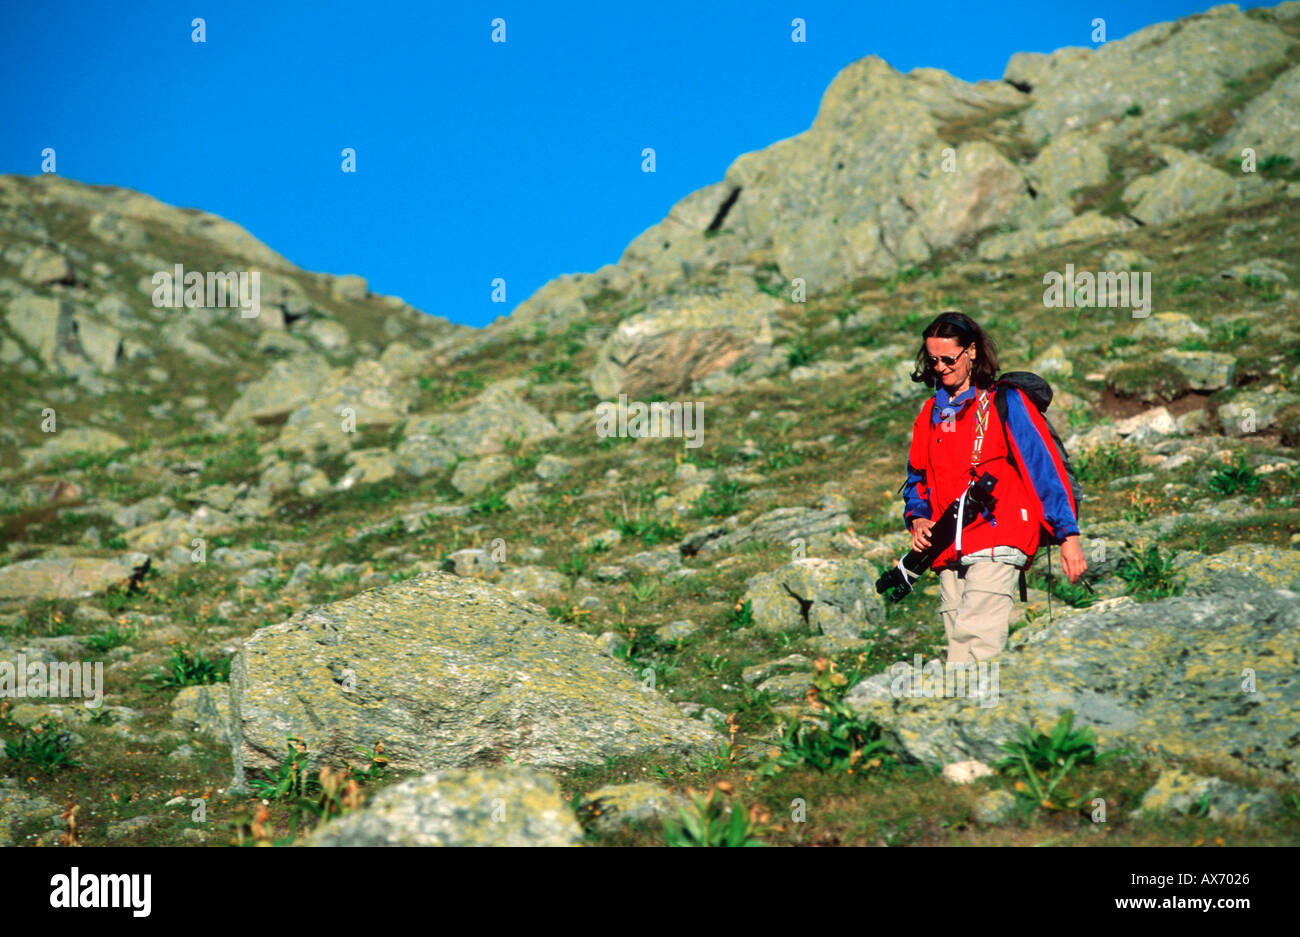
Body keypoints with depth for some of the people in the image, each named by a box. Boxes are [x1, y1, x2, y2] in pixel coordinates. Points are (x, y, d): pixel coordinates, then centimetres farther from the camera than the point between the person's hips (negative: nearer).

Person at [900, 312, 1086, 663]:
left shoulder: (1005, 402, 1)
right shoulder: (931, 413, 18)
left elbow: (1045, 467, -2)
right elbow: (917, 477, 27)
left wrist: (1068, 535, -8)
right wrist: (918, 518, 6)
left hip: (996, 543, -6)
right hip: (949, 552, 6)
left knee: (974, 637, -20)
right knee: (958, 641, 0)